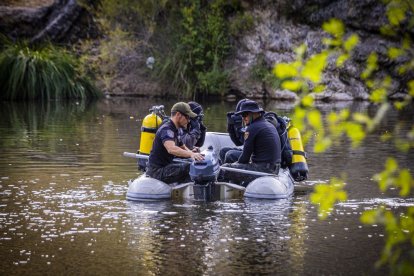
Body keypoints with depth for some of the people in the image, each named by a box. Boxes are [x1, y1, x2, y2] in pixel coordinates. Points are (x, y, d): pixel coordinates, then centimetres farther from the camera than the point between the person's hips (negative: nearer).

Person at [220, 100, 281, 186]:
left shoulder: (253, 128, -11)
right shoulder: (270, 125, 18)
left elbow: (245, 155, -9)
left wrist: (237, 164, 10)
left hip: (262, 169, -10)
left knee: (225, 169, -11)